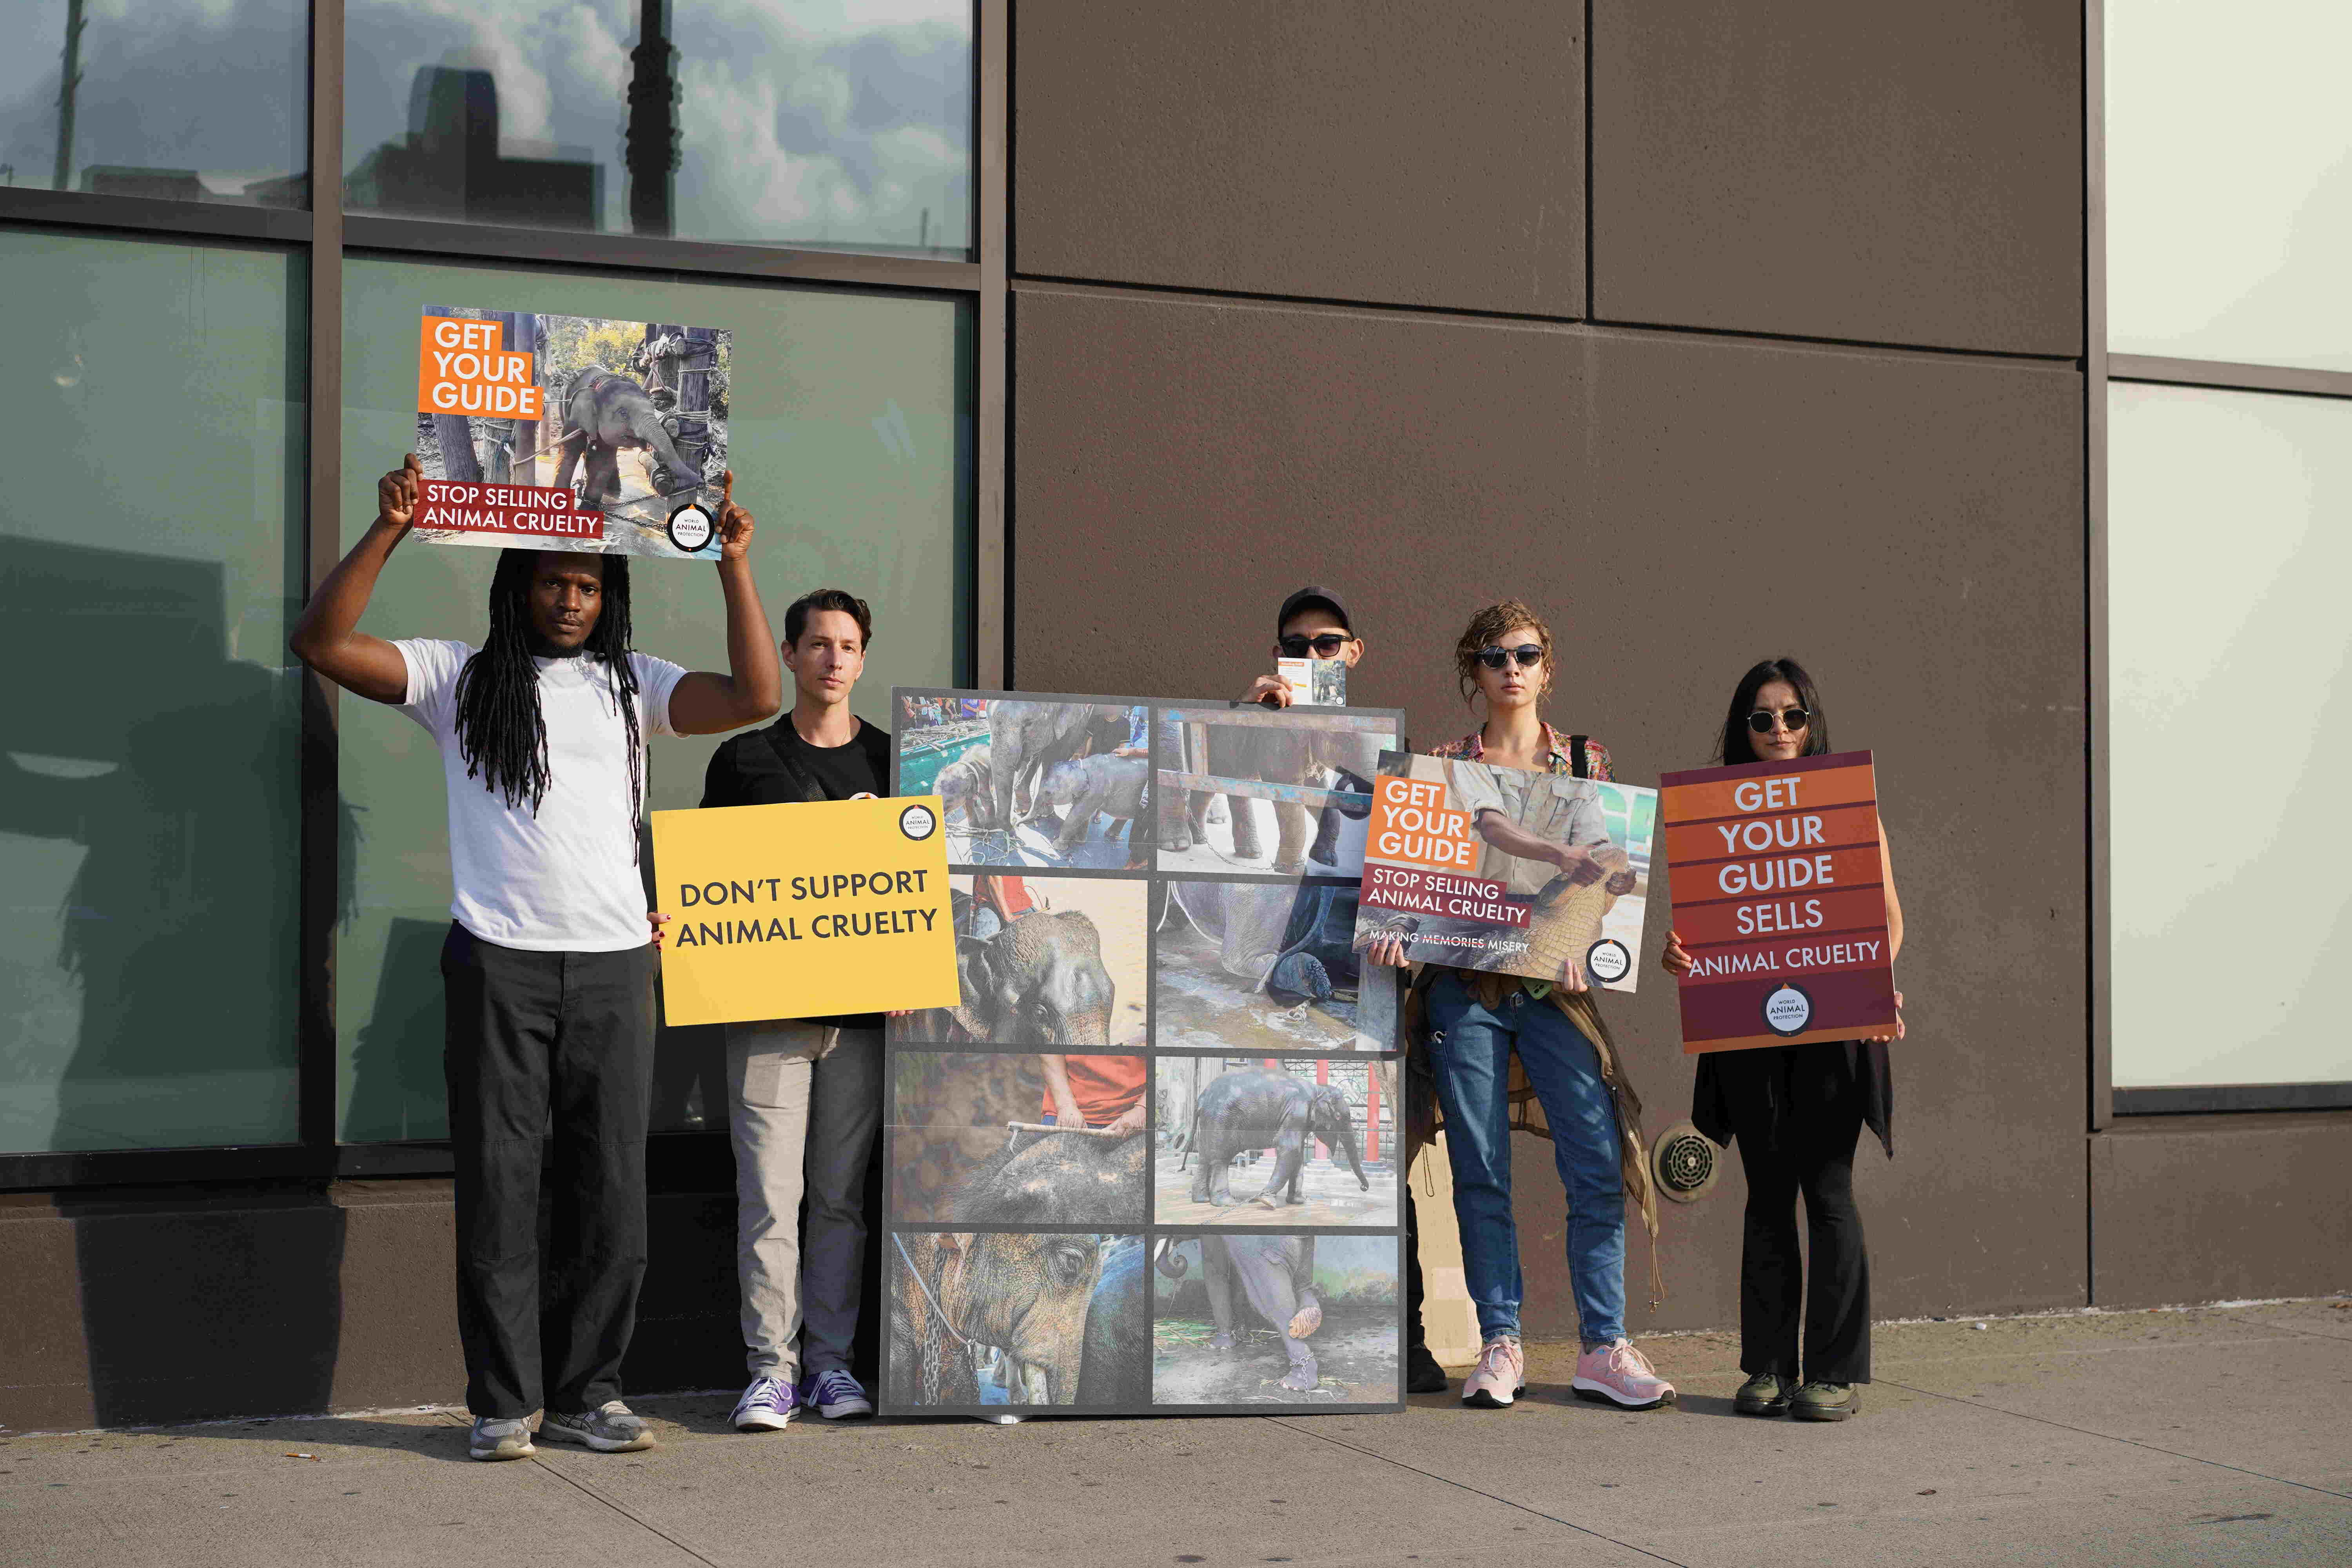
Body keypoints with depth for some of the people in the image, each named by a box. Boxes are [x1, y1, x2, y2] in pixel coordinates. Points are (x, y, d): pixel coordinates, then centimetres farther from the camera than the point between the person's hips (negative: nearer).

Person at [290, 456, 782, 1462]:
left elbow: (757, 698, 1)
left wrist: (734, 567, -6)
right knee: (498, 1191, 0)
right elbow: (322, 642, -2)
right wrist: (389, 532, -12)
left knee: (610, 1195, 5)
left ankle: (588, 1394, 15)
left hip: (613, 965, 2)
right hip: (498, 965, -2)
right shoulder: (461, 677, 8)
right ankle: (503, 1403, 8)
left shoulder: (632, 685, 13)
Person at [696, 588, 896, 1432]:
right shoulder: (744, 759, 9)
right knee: (769, 1195, -5)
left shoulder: (892, 759, 13)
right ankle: (771, 1367, 0)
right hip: (767, 1007, -1)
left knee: (841, 1195, 5)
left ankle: (830, 1360, 13)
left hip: (862, 1007, 2)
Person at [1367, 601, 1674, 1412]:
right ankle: (1499, 1345, 7)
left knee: (1598, 1163, -8)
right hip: (1465, 984, 0)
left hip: (1555, 981, 1)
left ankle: (1604, 1347, -3)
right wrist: (1397, 924, -17)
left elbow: (1606, 872, 8)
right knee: (1481, 1169, 0)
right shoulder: (1447, 764, 10)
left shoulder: (1586, 761, 12)